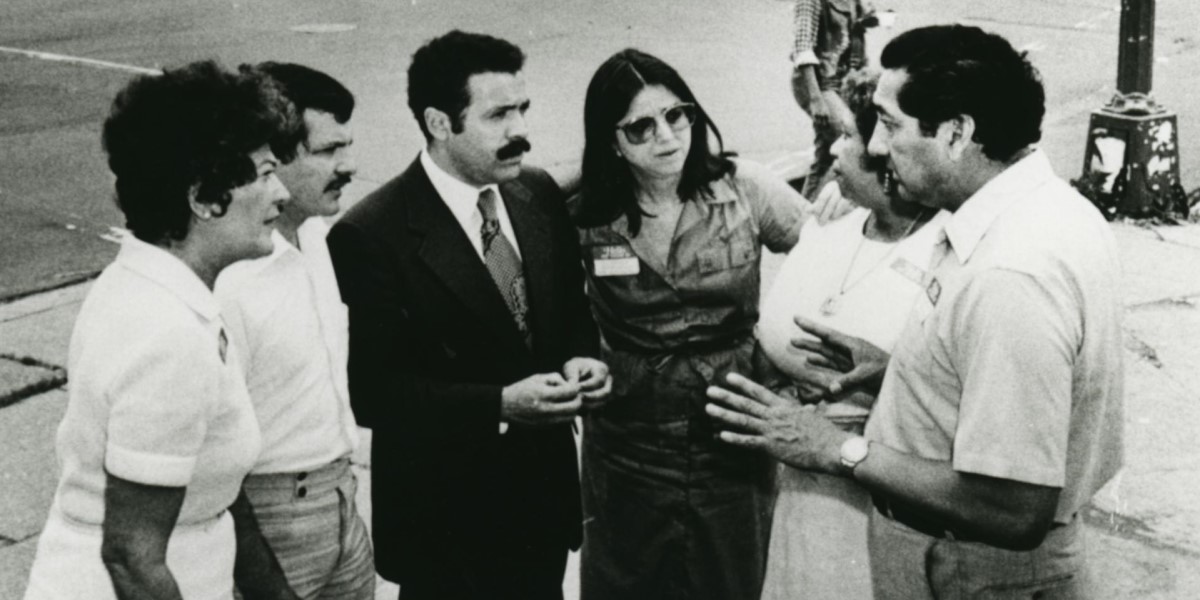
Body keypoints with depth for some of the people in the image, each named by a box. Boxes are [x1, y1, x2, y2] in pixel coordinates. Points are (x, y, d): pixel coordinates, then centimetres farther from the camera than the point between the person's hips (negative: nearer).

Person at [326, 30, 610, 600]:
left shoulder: (540, 195, 1)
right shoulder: (372, 235, -18)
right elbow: (373, 392, -19)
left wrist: (579, 358, -9)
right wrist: (500, 405, -27)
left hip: (545, 489, 6)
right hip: (446, 516, -5)